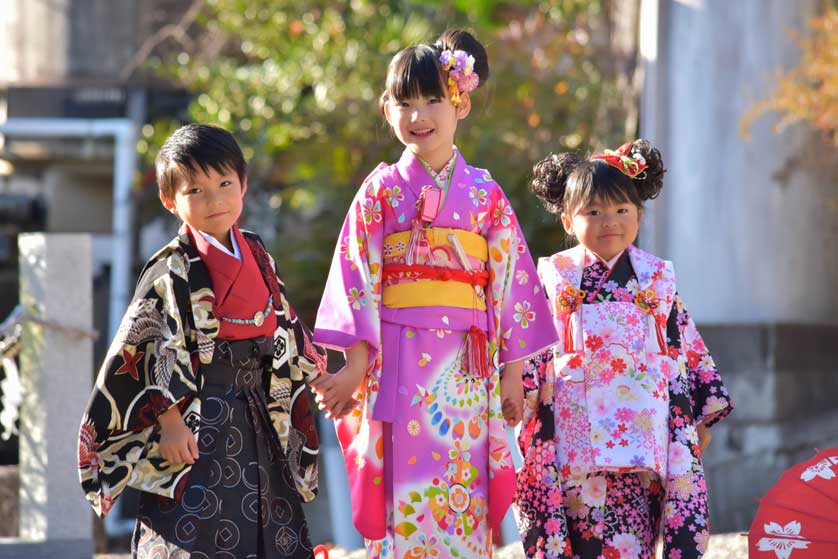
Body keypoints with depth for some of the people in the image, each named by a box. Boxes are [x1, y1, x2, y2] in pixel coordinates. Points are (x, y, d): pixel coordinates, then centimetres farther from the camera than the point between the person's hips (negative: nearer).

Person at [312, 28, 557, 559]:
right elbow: (358, 281, 2)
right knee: (402, 507, -4)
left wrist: (512, 371, 3)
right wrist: (356, 365, -6)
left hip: (467, 370, 1)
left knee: (465, 505, 0)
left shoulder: (486, 195, 7)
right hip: (397, 368, -1)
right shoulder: (381, 191, 5)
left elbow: (510, 282, 7)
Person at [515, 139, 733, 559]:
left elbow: (688, 350, 13)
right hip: (575, 436, -1)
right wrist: (519, 411, 1)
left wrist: (700, 419, 12)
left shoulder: (657, 280, 10)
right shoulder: (553, 280, 5)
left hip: (642, 429, 1)